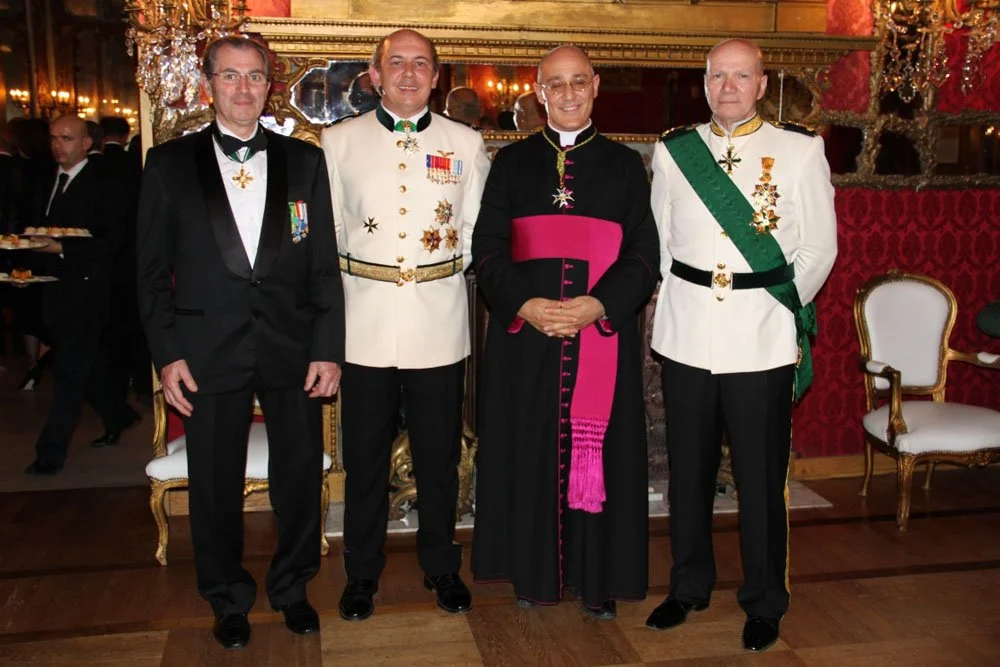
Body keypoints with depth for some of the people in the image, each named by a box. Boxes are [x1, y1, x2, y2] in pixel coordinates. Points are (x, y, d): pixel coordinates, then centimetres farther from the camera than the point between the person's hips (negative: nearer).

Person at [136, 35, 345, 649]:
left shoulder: (305, 160, 6)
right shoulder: (170, 163, 4)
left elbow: (324, 263, 3)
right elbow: (153, 269, 3)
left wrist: (328, 348, -2)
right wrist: (167, 353, -4)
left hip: (294, 349, 1)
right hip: (209, 351, 0)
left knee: (300, 477, 10)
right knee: (216, 484, 11)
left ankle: (293, 588, 34)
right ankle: (229, 600, 33)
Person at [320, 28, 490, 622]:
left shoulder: (466, 143, 7)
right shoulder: (339, 140, 6)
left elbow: (478, 228, 9)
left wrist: (449, 265, 0)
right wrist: (353, 271, 2)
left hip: (440, 321, 0)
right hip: (366, 319, 0)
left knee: (439, 453, 10)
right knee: (365, 452, 9)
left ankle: (442, 566, 28)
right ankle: (362, 572, 26)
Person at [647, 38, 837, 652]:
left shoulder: (800, 150, 1)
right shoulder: (673, 151, 7)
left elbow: (819, 247, 3)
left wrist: (782, 308, 2)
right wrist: (678, 301, 6)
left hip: (762, 340, -2)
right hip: (686, 334, 3)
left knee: (761, 478, 4)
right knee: (689, 469, 13)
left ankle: (765, 603, 23)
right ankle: (689, 586, 31)